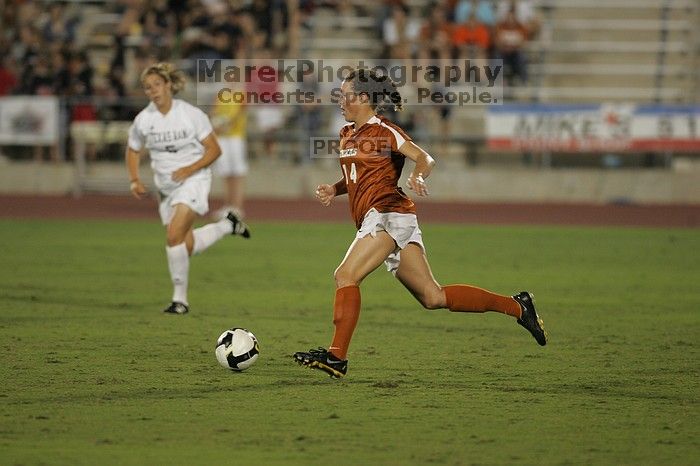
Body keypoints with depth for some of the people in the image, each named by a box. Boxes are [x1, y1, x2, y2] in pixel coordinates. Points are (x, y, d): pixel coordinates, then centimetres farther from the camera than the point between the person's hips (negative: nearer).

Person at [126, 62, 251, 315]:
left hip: (193, 180, -5)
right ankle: (228, 225, 36)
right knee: (187, 246, 9)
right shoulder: (143, 120, -3)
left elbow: (214, 149, -7)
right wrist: (135, 180, -2)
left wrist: (190, 169, -20)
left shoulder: (191, 114, -12)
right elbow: (133, 150, 14)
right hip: (166, 187, 5)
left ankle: (180, 298, -8)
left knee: (174, 236, -22)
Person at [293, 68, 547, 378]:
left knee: (345, 276, -19)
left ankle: (337, 357, -21)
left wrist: (417, 176, -33)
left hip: (388, 215, -9)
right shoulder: (347, 134, 20)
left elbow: (425, 158, -13)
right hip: (372, 221, 9)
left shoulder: (383, 131, -4)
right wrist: (333, 190, 13)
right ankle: (516, 307, 13)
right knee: (433, 298, 7)